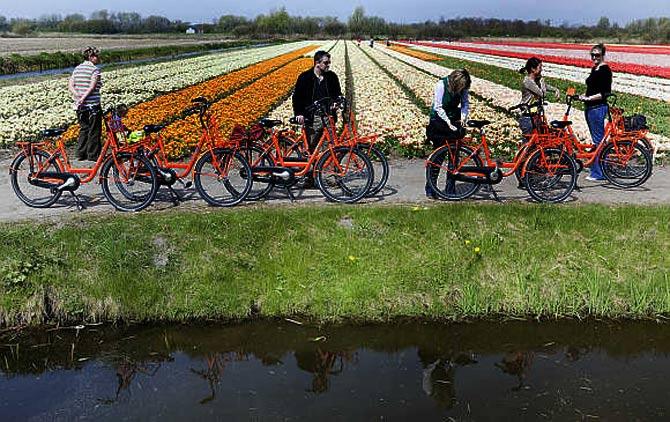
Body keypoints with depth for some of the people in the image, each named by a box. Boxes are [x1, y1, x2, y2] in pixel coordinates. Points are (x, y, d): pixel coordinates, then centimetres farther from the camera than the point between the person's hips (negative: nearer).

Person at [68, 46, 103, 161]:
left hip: (79, 105, 7)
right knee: (94, 131, 2)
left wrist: (78, 96, -9)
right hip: (93, 104, -7)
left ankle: (81, 154, 17)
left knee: (83, 129, 17)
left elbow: (70, 86, 3)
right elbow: (92, 87, -20)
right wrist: (83, 98, -20)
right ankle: (93, 155, 6)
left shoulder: (77, 69, 12)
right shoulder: (95, 69, -8)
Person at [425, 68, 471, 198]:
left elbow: (465, 103, 1)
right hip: (438, 120, -4)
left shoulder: (464, 88, -7)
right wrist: (448, 123, -28)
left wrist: (463, 117, -18)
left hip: (454, 119, 4)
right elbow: (438, 107, -20)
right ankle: (430, 188, 0)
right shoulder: (441, 85, -20)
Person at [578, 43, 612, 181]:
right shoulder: (594, 69, 17)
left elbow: (606, 92, -17)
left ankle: (598, 173, -4)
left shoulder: (605, 69, -11)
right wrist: (584, 96, 8)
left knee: (598, 140, -7)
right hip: (590, 108, 10)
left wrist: (589, 98, -21)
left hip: (598, 108, -10)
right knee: (597, 140, 13)